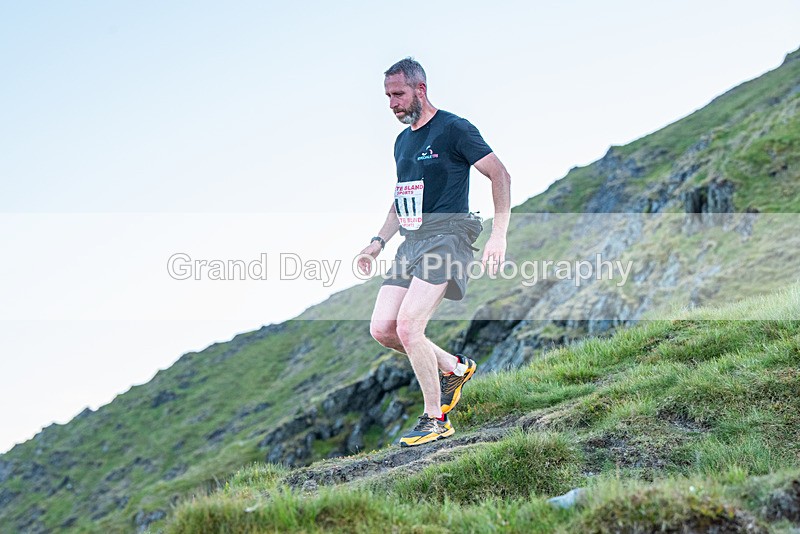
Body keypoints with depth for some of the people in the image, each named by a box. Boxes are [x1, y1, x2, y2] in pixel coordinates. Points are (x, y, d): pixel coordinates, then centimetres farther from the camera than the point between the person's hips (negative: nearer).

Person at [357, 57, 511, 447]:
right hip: (411, 242, 8)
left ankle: (435, 420, -3)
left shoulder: (453, 129, -5)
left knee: (408, 327, -18)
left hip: (446, 236, -8)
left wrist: (498, 235, -16)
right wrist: (378, 242, 18)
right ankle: (454, 367, 18)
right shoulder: (402, 141, 19)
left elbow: (500, 175, -9)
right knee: (382, 329, -2)